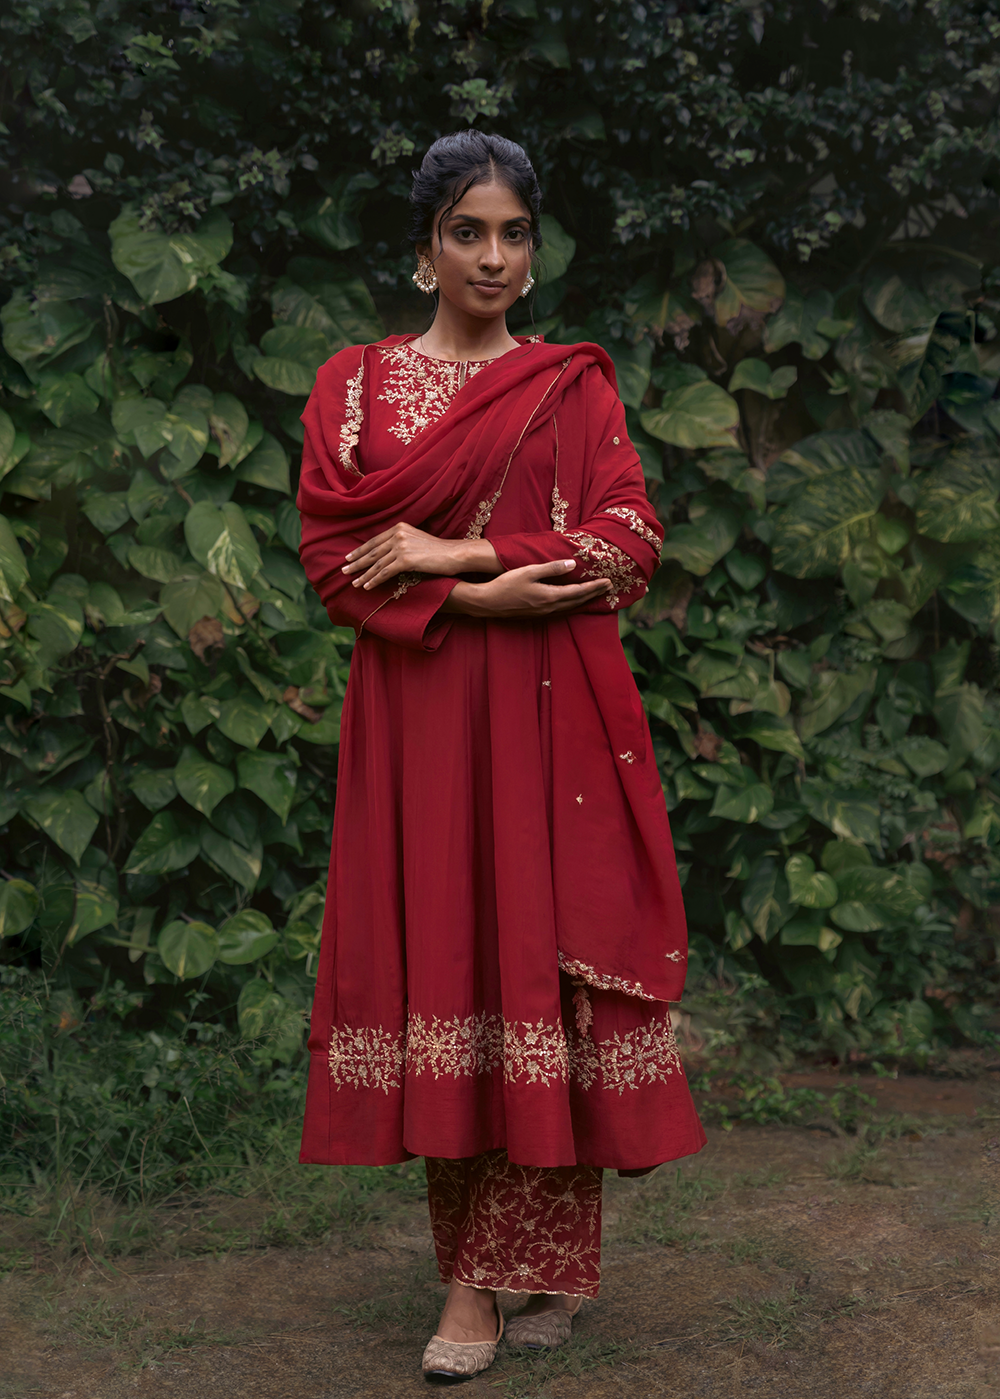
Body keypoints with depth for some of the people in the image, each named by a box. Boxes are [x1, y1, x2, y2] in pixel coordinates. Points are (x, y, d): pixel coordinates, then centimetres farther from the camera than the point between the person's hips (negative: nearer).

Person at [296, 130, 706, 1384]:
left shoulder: (574, 385, 9)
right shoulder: (355, 385, 10)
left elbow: (628, 544, -2)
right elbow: (330, 559, 1)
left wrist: (453, 552, -10)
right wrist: (479, 600, -13)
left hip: (549, 719, -1)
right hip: (418, 717, 1)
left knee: (539, 961, -4)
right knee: (435, 957, -2)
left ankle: (492, 1271, 5)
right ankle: (485, 1257, 7)